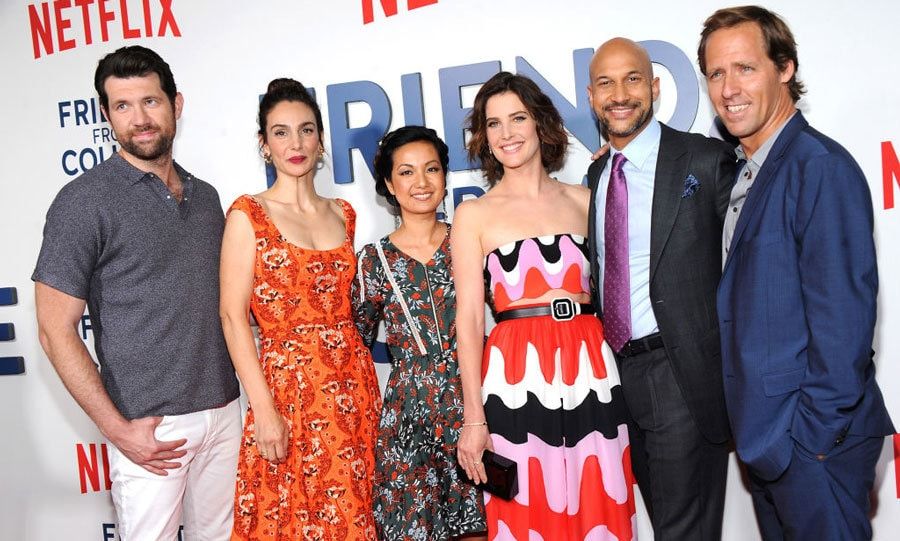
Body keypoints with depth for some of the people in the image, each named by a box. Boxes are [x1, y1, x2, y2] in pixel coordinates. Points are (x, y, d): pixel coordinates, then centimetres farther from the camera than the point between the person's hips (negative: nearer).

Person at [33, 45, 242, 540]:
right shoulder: (84, 201, -9)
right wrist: (118, 429, -14)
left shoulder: (204, 196, 8)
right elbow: (56, 332, -11)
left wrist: (237, 395, 8)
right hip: (148, 426, -5)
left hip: (223, 411, 5)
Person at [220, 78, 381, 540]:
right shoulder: (248, 214, -4)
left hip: (353, 383, 5)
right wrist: (264, 409, -15)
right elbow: (233, 316, -9)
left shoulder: (342, 214, 10)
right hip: (287, 385, -4)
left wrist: (362, 383, 7)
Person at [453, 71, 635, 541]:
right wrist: (473, 416, -6)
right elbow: (468, 318, -2)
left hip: (591, 376, 3)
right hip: (516, 382, -2)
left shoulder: (583, 200, 10)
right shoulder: (473, 215, 2)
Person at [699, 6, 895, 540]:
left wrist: (816, 435, -17)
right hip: (766, 437, 8)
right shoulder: (746, 174, 11)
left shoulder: (820, 166, -17)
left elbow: (843, 314, -20)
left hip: (814, 441, -8)